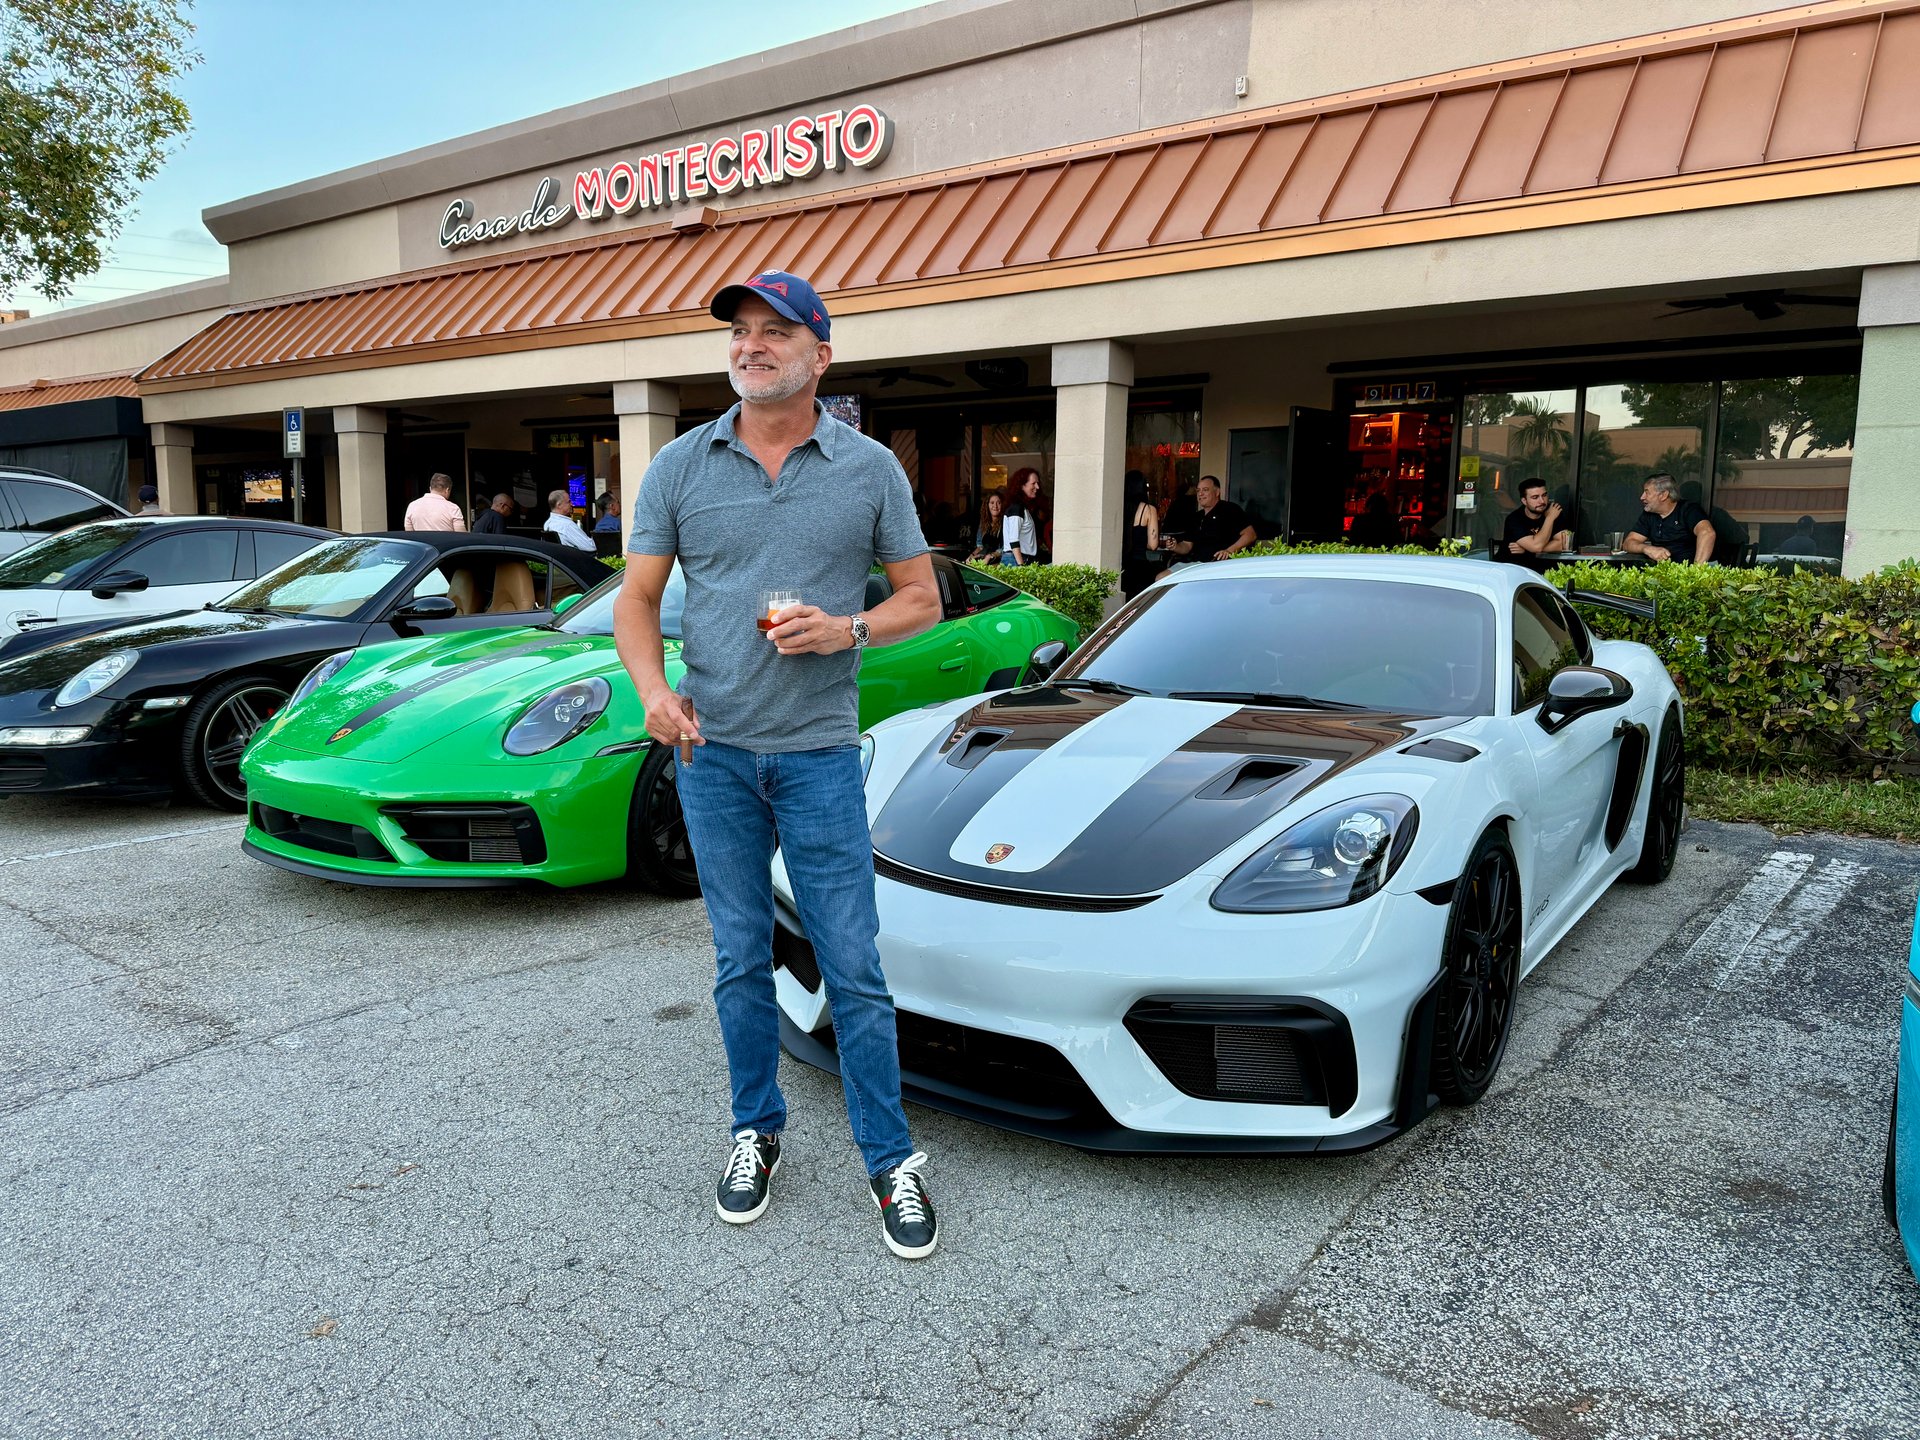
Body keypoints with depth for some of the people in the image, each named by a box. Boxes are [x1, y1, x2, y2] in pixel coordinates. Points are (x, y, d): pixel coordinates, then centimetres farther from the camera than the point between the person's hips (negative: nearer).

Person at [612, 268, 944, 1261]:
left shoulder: (869, 468, 2)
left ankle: (891, 1159, 15)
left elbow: (921, 598, 6)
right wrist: (653, 689, -13)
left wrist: (848, 630, -14)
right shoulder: (682, 465, 5)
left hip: (820, 753, -2)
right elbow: (637, 598, 6)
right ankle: (755, 1131, 31)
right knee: (741, 961, 13)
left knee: (853, 967, 0)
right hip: (714, 751, 2)